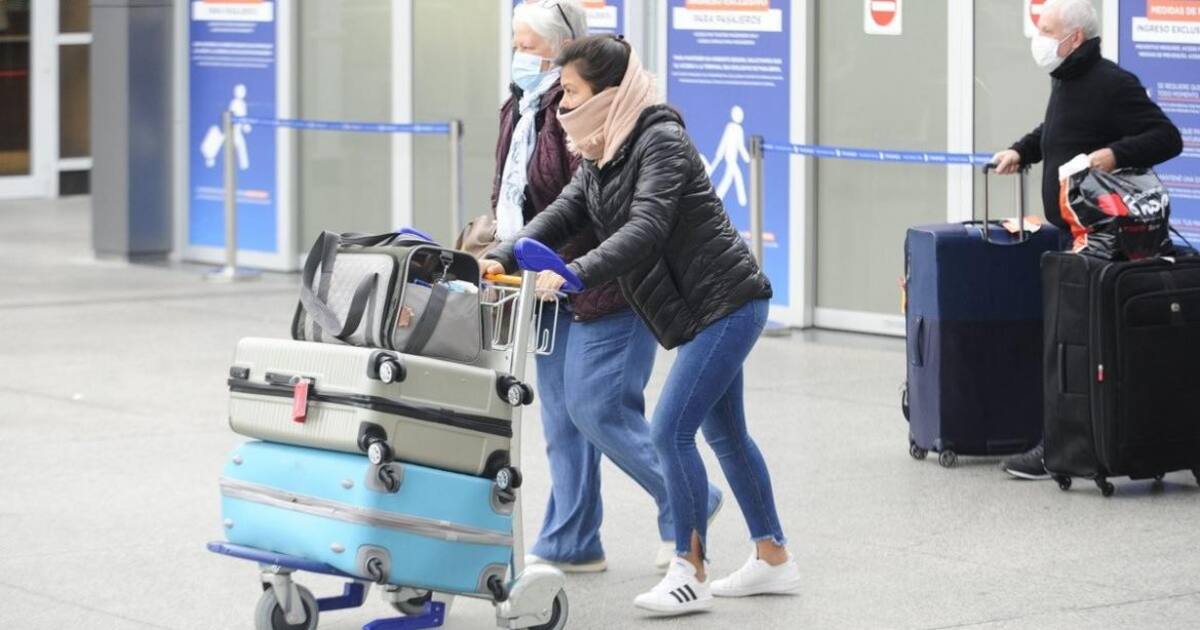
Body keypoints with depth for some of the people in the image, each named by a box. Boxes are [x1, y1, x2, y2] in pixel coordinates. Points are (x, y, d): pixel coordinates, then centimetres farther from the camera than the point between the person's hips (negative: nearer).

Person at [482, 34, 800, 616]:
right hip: (704, 309, 10)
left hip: (726, 303, -10)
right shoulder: (600, 157, 9)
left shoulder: (661, 141, -19)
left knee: (671, 430, -13)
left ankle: (689, 574, -5)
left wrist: (576, 273, -40)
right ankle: (773, 558, 28)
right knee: (725, 434, 17)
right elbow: (560, 217, 0)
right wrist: (501, 257, -15)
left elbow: (646, 229, -31)